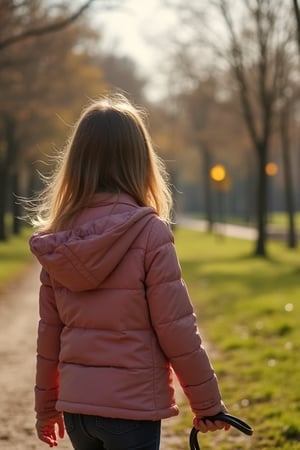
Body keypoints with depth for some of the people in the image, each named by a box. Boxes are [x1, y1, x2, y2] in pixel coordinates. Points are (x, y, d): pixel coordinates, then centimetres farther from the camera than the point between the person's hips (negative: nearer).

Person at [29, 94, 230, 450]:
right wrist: (207, 402, -2)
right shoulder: (149, 232, -14)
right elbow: (176, 327, -13)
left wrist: (46, 407, 19)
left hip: (76, 405, 5)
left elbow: (49, 331, 8)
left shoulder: (58, 242, 2)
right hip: (132, 405, -5)